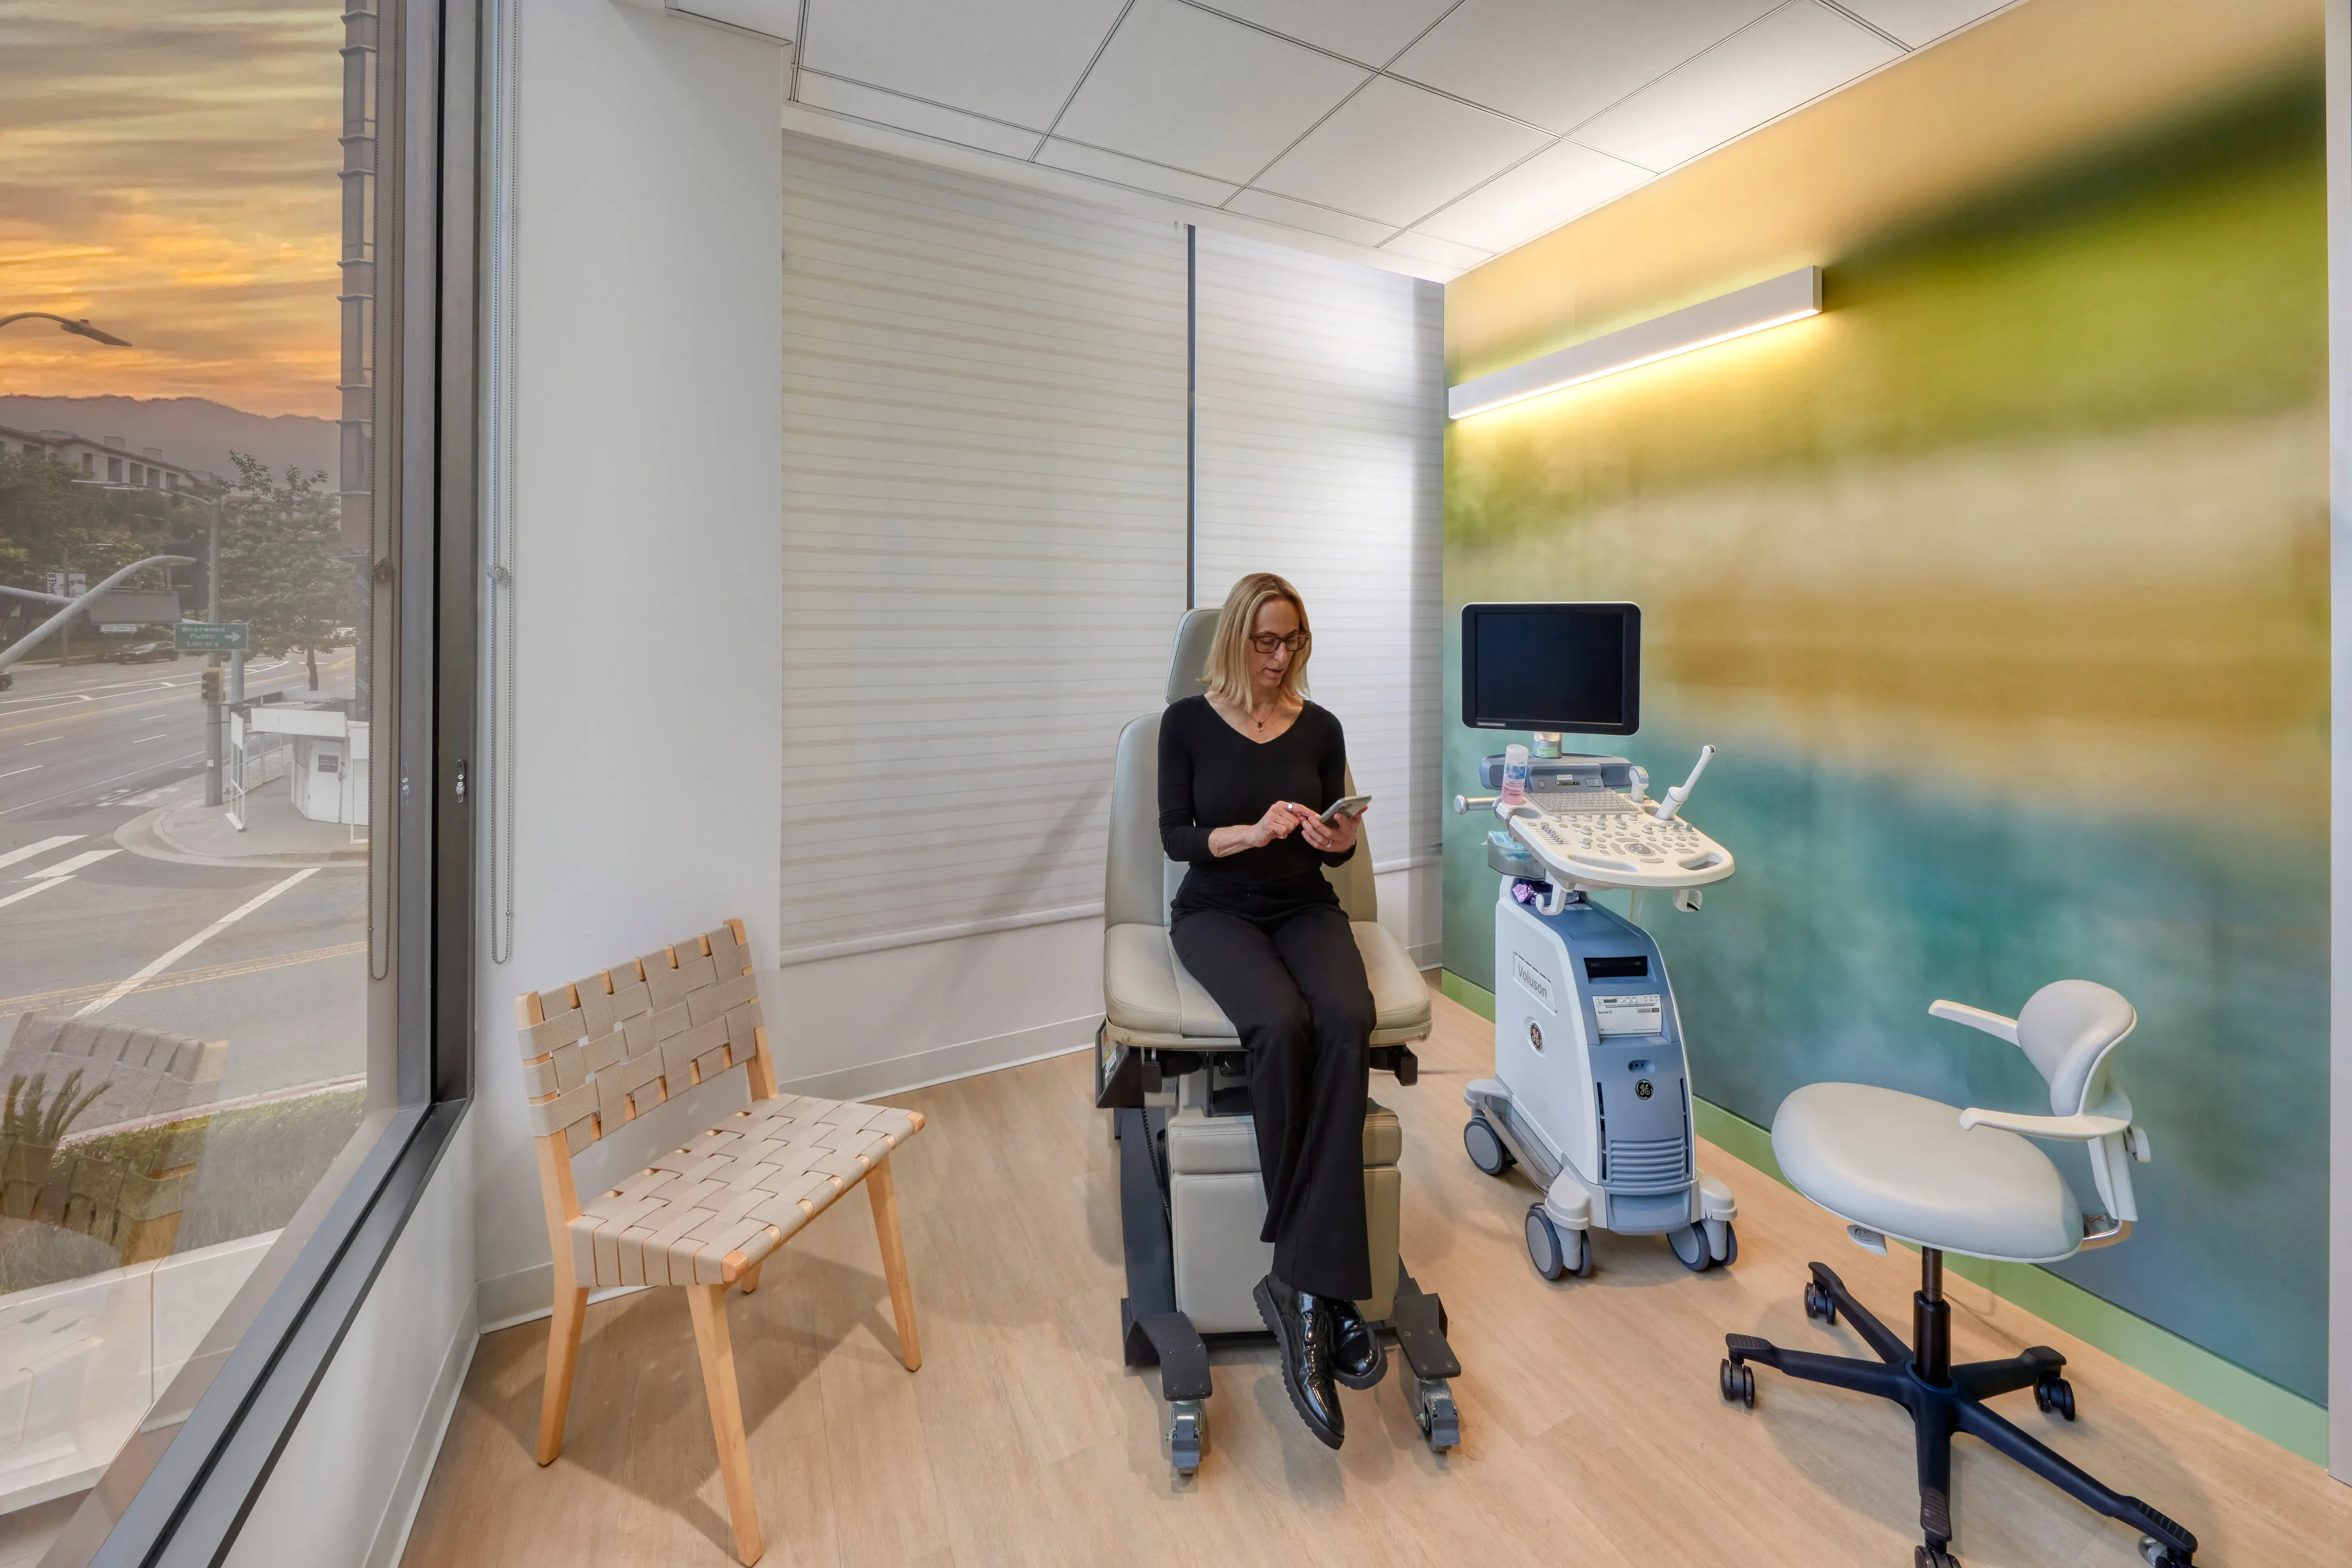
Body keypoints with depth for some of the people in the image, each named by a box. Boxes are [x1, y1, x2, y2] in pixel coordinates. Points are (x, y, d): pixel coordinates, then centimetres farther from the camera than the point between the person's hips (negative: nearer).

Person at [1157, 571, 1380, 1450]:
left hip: (1305, 907, 3)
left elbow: (1333, 848, 12)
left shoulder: (1320, 727, 9)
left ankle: (1303, 1283, -27)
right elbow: (1175, 837, -3)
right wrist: (1251, 832, -20)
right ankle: (1320, 1286, -20)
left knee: (1348, 1021, -31)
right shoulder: (1188, 721, 3)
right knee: (1282, 1025, -33)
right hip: (1216, 910, -2)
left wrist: (1338, 839, -12)